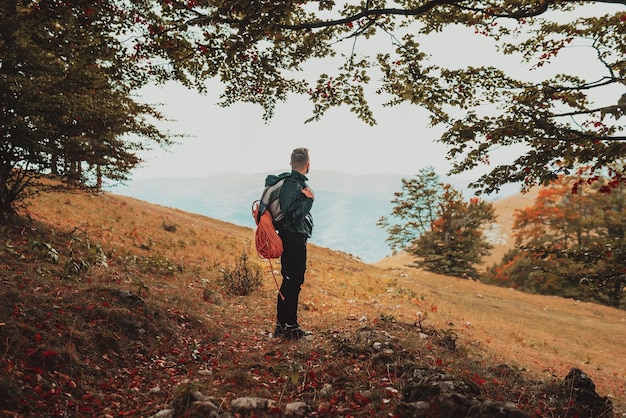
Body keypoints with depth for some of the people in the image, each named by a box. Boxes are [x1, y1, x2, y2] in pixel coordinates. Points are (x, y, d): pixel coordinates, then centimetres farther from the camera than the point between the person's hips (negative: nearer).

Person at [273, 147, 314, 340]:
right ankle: (290, 327, 4)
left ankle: (281, 325, 24)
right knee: (293, 282, -4)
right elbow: (293, 214, -24)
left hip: (293, 238, 11)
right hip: (294, 239, -11)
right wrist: (309, 199, -18)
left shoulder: (296, 182, 14)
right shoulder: (293, 185, -18)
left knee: (289, 281, 15)